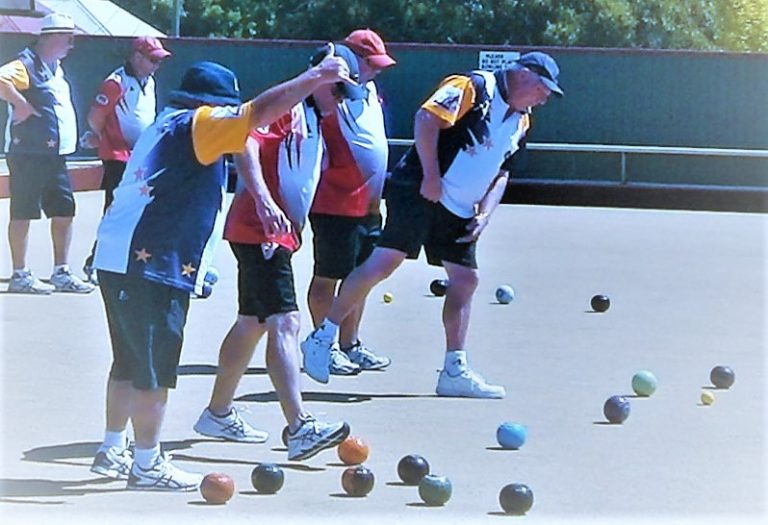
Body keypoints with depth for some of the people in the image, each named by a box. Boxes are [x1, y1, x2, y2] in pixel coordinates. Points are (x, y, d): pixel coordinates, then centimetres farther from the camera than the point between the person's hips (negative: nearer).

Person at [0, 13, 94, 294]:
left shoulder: (55, 68, 17)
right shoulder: (27, 63, -13)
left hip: (54, 154, 9)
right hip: (28, 154, -9)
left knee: (64, 212, 9)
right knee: (23, 213, -2)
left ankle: (61, 273, 16)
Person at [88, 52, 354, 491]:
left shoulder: (167, 126, 19)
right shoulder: (196, 125, -9)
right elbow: (258, 112, -18)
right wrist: (315, 77, -16)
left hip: (118, 258, 10)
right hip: (149, 268, -10)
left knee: (130, 362, 19)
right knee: (154, 368, -2)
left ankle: (112, 451, 26)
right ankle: (147, 465, 4)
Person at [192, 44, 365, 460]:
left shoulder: (312, 120, 18)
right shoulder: (287, 106, -12)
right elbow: (246, 144, -27)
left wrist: (294, 226, 23)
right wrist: (263, 200, -37)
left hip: (277, 234, 11)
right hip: (260, 232, -11)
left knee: (251, 323, 18)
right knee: (284, 323, -19)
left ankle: (218, 414, 30)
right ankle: (300, 429, -28)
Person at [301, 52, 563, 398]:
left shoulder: (520, 121, 17)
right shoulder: (475, 87, -10)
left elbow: (501, 173, 24)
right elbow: (427, 118, -21)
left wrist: (484, 214, 9)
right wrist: (432, 176, -22)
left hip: (460, 212, 9)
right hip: (421, 193, -9)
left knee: (466, 280, 6)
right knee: (385, 261, -17)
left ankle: (455, 371, 13)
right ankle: (322, 339, -8)